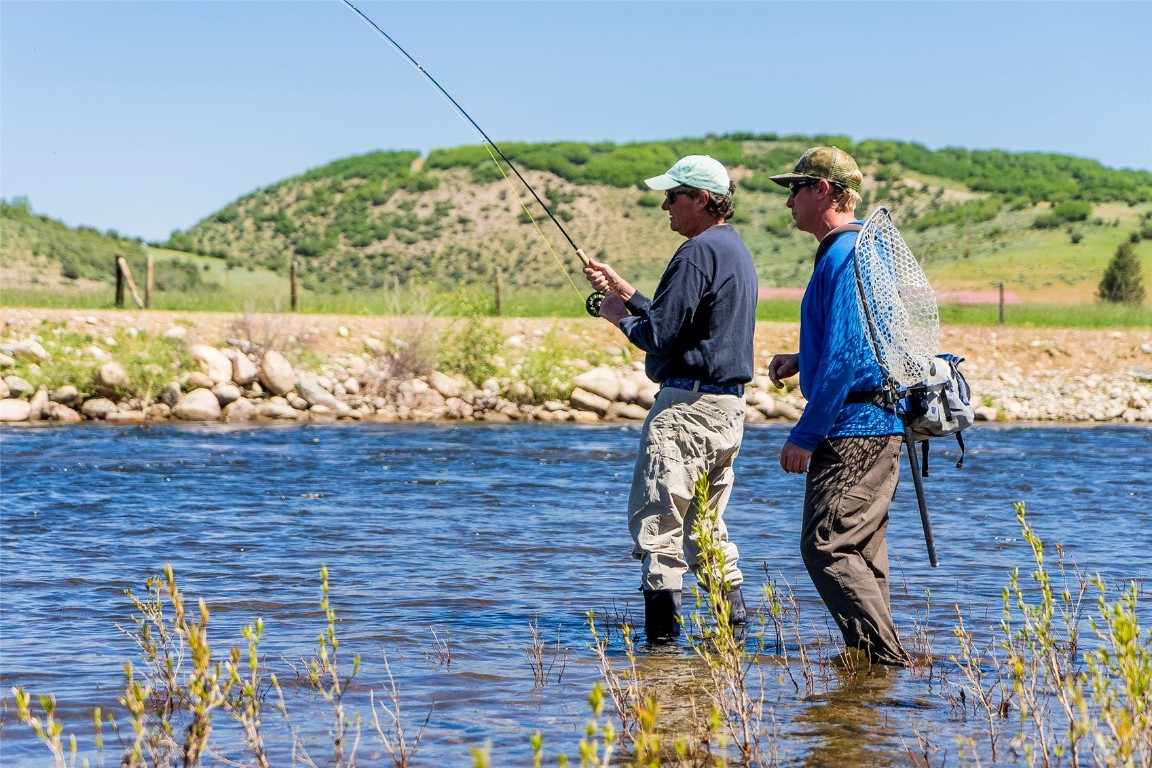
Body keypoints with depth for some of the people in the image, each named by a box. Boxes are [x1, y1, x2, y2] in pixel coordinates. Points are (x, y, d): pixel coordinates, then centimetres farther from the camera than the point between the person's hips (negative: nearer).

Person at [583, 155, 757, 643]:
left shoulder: (699, 252, -15)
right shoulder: (736, 251, 18)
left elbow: (659, 335, -19)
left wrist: (618, 315, 0)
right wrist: (622, 291, 19)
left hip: (689, 402, -10)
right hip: (729, 404, 10)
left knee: (656, 516, -7)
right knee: (705, 520, 17)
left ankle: (660, 632, -8)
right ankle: (735, 619, 15)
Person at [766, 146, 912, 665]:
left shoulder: (844, 257, -16)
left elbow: (844, 357, -22)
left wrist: (805, 435, -20)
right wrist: (802, 361, 18)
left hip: (852, 428, -11)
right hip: (879, 426, 11)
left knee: (826, 545, -10)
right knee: (860, 547, 14)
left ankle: (883, 655, -10)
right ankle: (872, 652, 17)